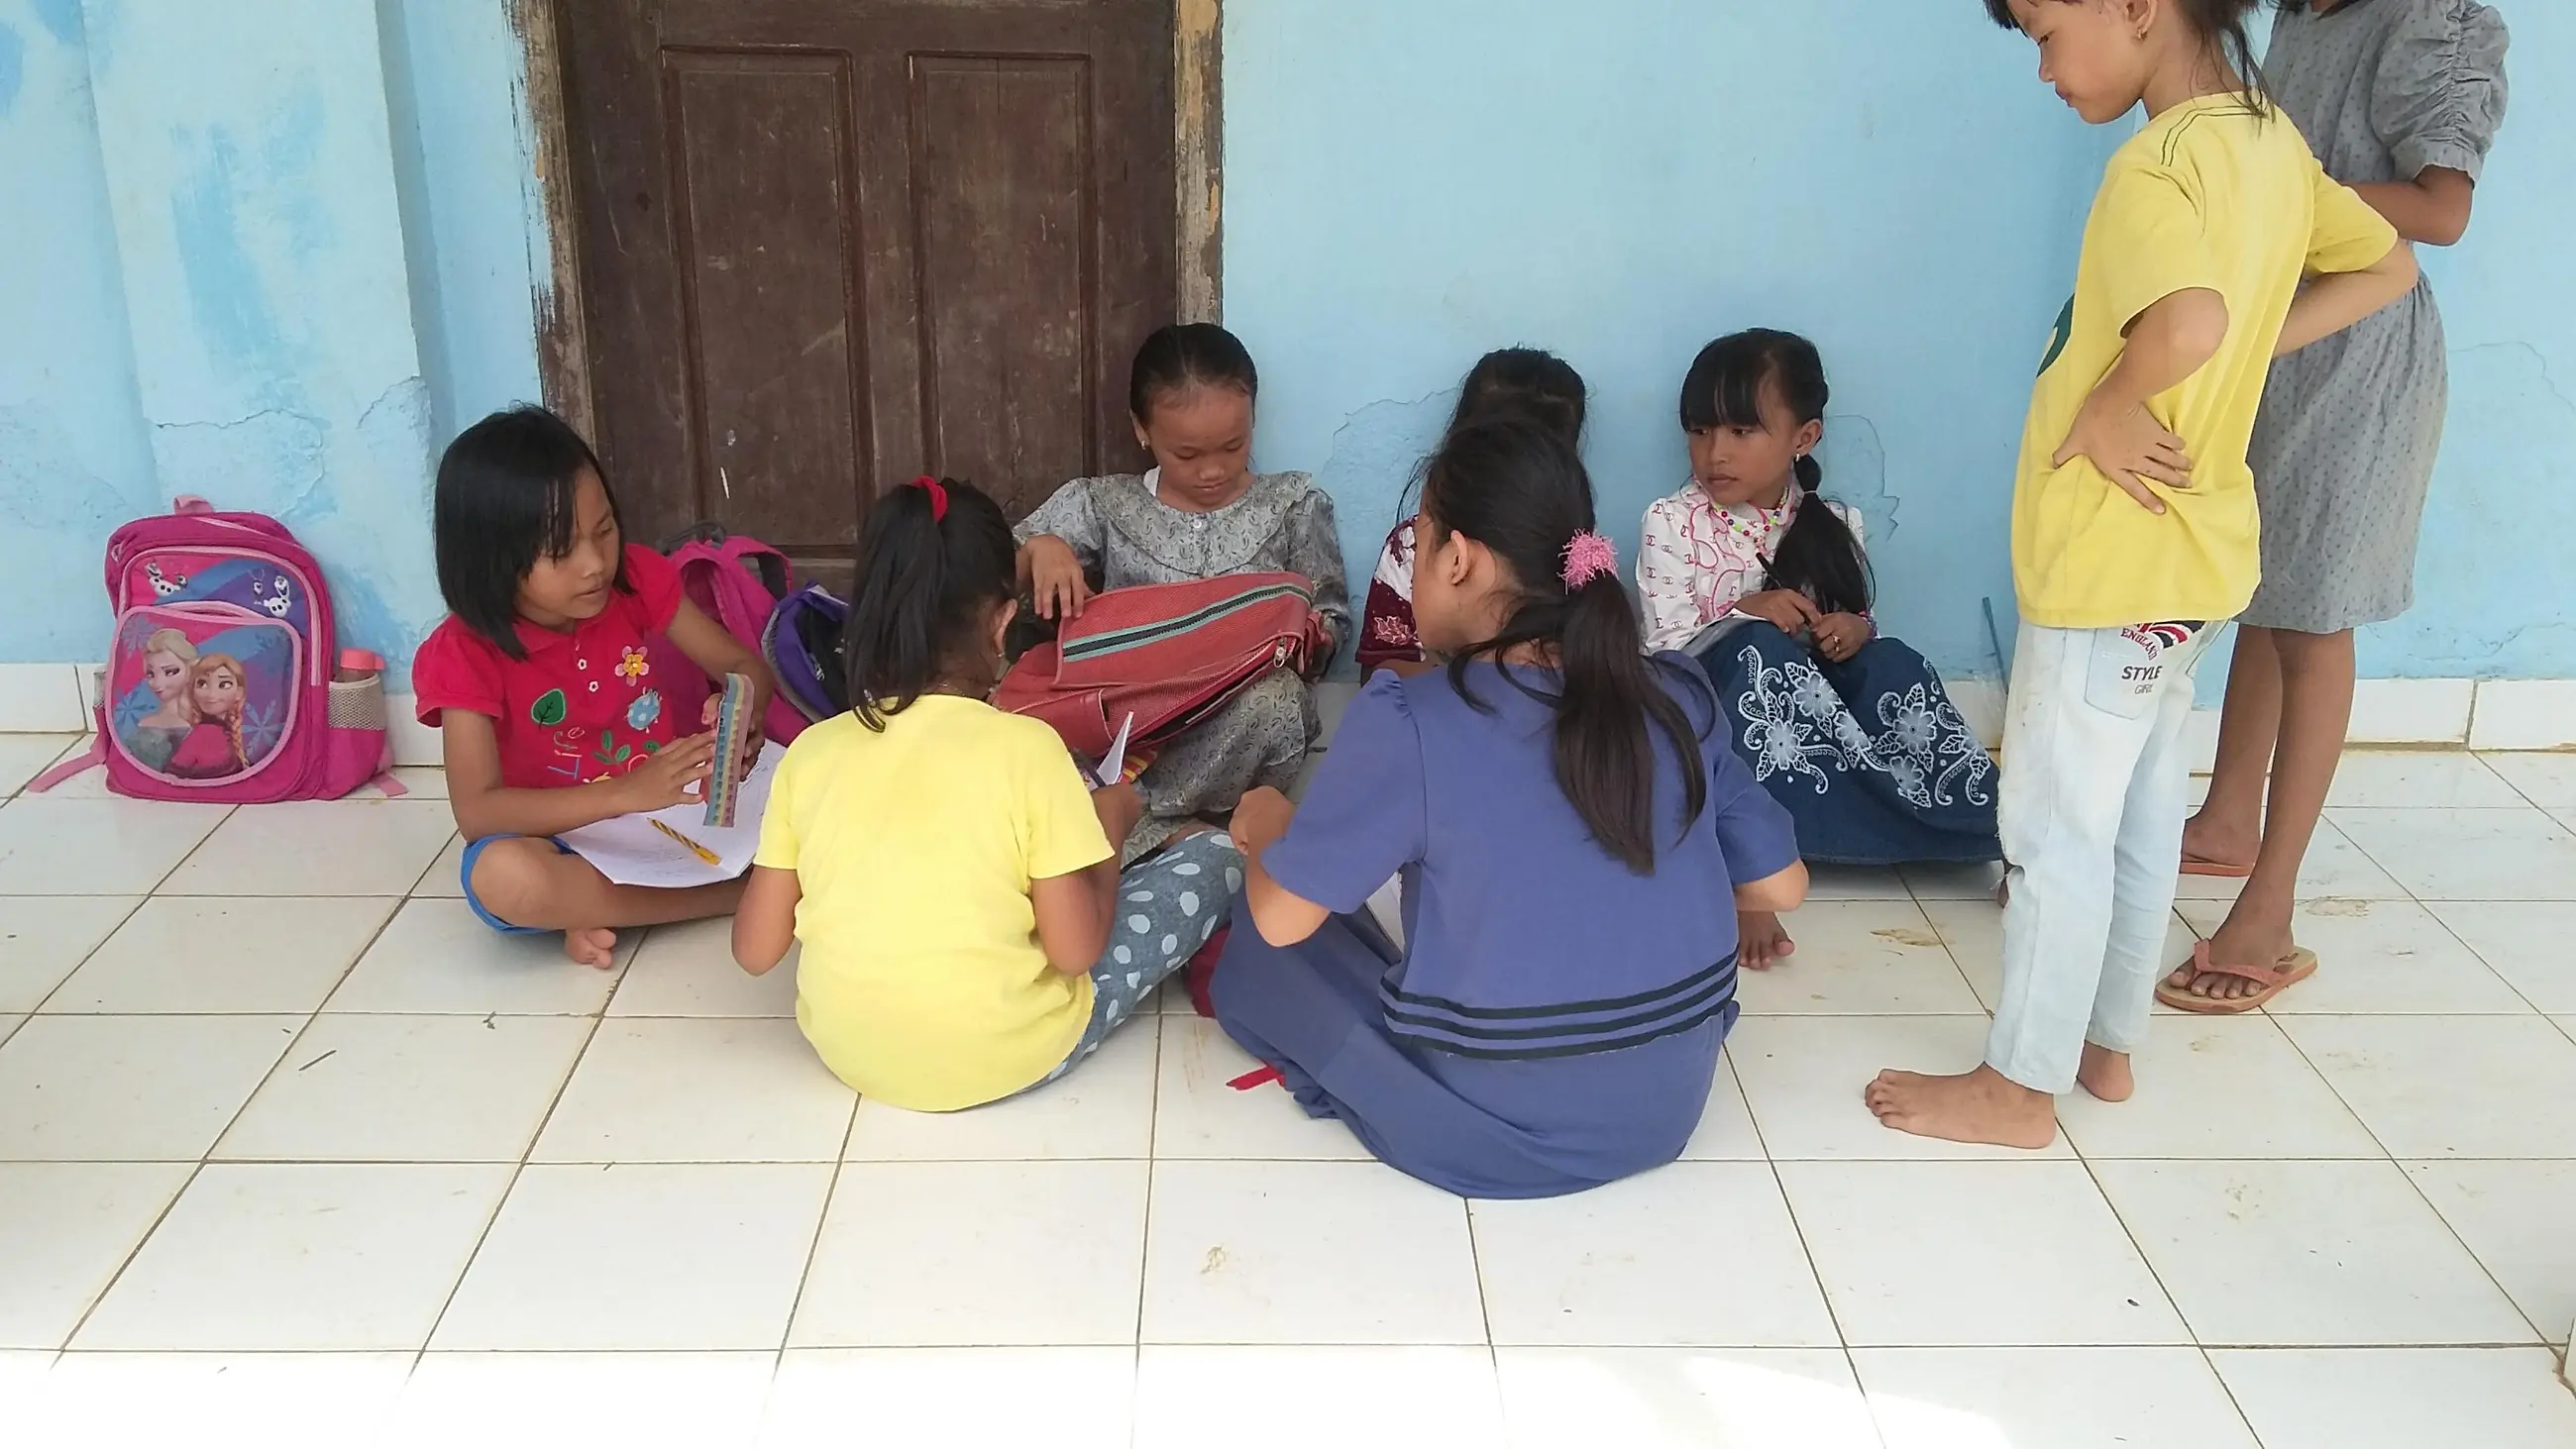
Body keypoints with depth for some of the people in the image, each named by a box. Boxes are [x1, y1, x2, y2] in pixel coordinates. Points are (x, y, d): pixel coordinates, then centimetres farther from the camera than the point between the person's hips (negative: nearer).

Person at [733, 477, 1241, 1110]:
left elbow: (755, 950, -2)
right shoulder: (1026, 747, -18)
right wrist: (1108, 831, 3)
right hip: (1006, 1056, -4)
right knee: (1213, 857, 10)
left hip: (847, 1054, 5)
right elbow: (1075, 950, -14)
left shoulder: (811, 752, -7)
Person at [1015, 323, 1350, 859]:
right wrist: (1039, 547, -14)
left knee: (1276, 700, -37)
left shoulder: (1293, 505, 7)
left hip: (1240, 719, 0)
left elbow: (1331, 618, 10)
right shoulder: (1103, 505, 8)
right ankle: (1178, 830, -24)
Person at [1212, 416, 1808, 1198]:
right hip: (1666, 1112, 5)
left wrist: (1263, 825, 11)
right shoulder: (1676, 696, -5)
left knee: (1251, 955, 12)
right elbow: (1781, 886, 5)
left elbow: (1282, 917, -10)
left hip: (1488, 1133, -4)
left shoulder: (1406, 723, -18)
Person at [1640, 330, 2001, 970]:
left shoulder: (1834, 526, 5)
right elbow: (1664, 651, -10)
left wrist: (1857, 630, -14)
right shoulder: (1672, 523, -5)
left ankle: (1987, 824, -28)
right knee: (1756, 649, -34)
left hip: (1815, 715, 3)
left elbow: (1854, 623, 10)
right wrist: (1744, 617, -26)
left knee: (1891, 662, -24)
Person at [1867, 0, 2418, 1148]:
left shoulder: (2155, 165, -22)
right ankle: (2106, 1041, 33)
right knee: (2140, 814, 18)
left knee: (2055, 831, 3)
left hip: (2109, 570, -9)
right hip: (2189, 558, 9)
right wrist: (2255, 351, 8)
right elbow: (2388, 268, 18)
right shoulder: (2271, 142, 5)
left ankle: (2019, 1085, 16)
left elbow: (2187, 322, -41)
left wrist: (2106, 407, -23)